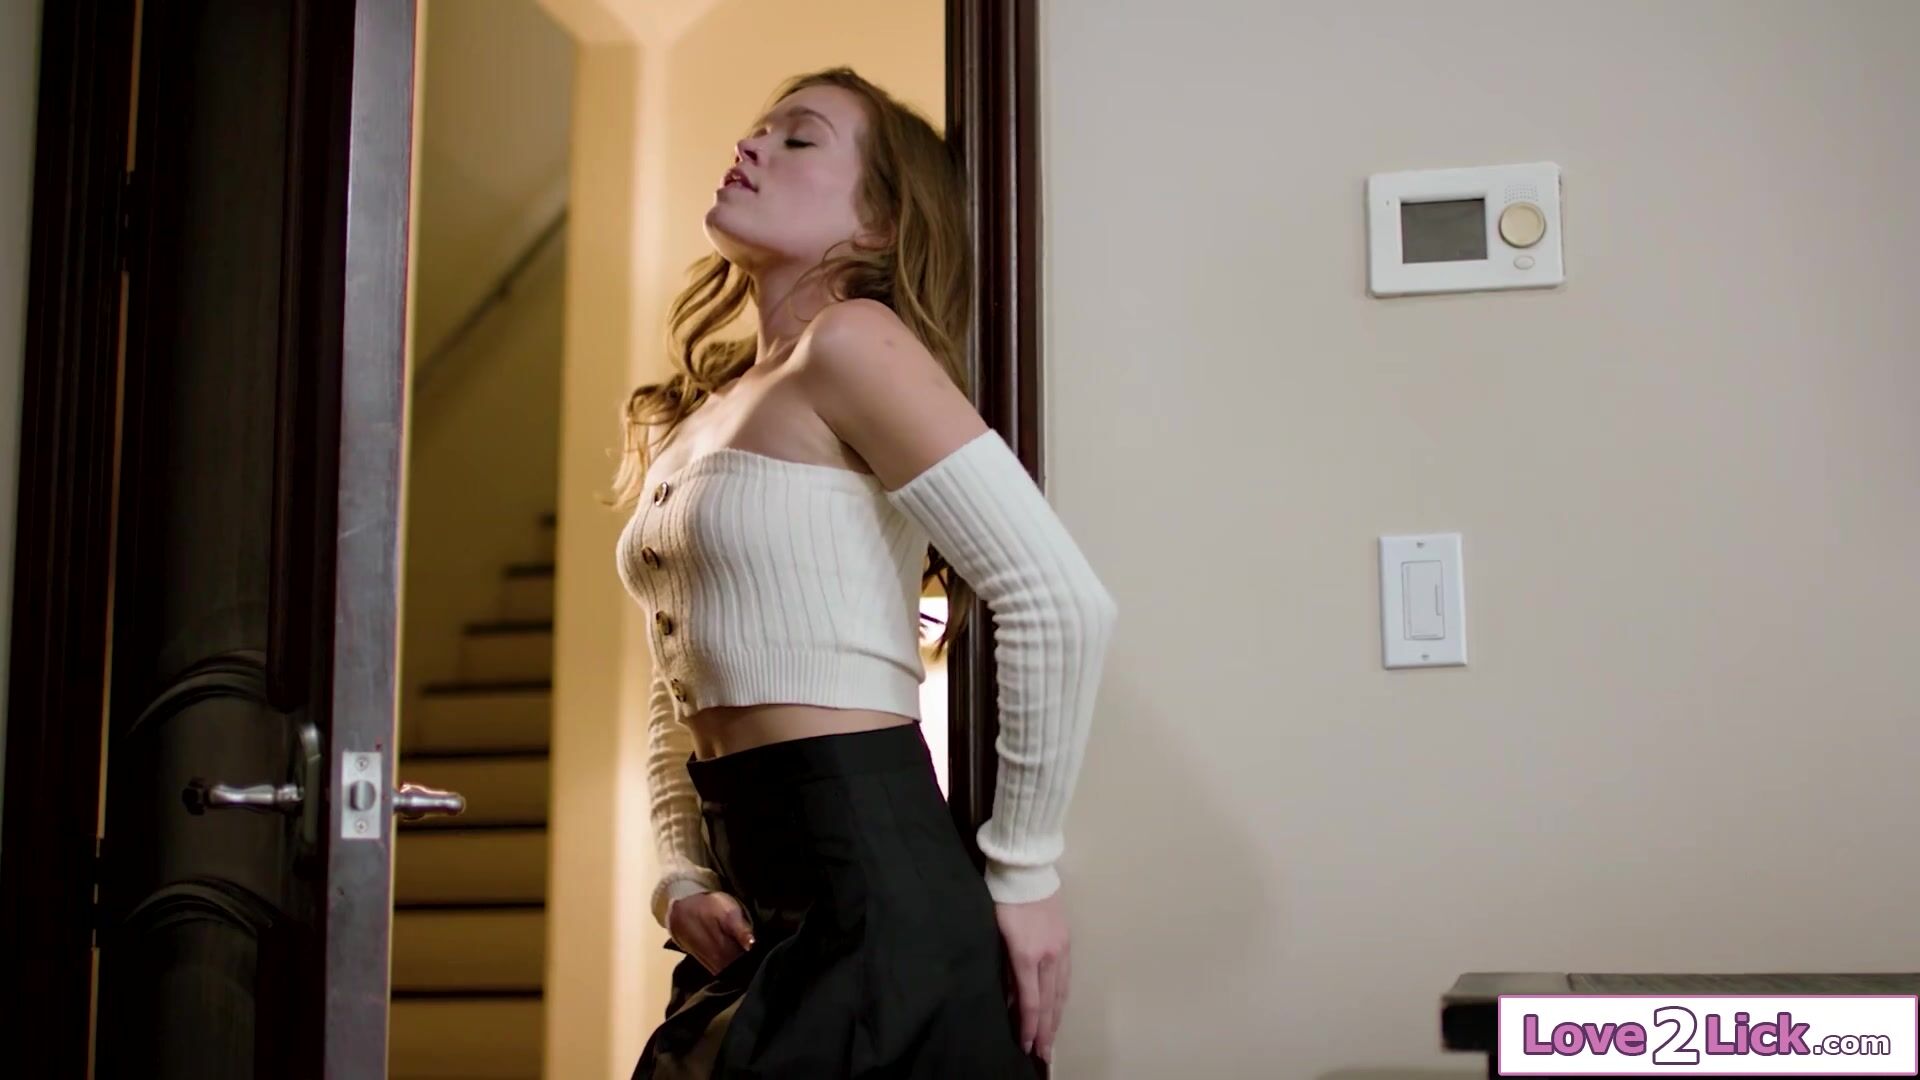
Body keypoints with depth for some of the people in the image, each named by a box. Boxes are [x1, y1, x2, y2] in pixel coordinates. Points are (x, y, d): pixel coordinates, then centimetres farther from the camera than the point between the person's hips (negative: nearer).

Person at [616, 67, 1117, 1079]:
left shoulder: (851, 342, -10)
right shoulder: (691, 420, 15)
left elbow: (1062, 603, -18)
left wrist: (1021, 872, -12)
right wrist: (681, 880, 3)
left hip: (870, 889, -8)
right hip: (754, 915, 8)